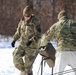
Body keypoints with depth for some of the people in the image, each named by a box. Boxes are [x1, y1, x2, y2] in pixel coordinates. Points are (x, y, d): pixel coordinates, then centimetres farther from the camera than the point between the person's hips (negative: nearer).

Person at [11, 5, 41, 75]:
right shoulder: (22, 21, 5)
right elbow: (18, 32, 18)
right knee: (16, 56, -12)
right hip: (22, 44, 5)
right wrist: (14, 39, 8)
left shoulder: (35, 22, -12)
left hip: (31, 46, -5)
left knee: (28, 62, -2)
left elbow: (38, 35, -13)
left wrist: (31, 40, -26)